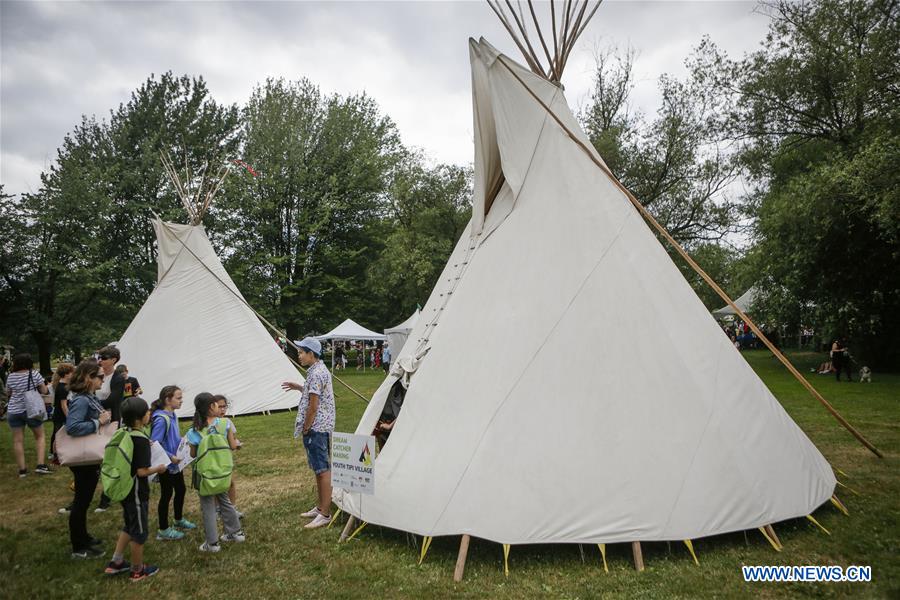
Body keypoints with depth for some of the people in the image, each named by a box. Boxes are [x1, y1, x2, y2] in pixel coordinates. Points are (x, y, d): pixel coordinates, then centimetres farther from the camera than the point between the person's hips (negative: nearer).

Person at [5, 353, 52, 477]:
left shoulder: (11, 377, -2)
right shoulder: (34, 374, -9)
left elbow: (10, 393, 13)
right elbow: (44, 391, -4)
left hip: (13, 411, 2)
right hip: (31, 410, -2)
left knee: (18, 440, 6)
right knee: (39, 436, 12)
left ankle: (22, 469, 10)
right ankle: (40, 465, 2)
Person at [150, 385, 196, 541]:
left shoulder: (172, 415, 4)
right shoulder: (161, 419, -24)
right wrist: (170, 457, -25)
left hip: (176, 463, 9)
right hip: (166, 465, -9)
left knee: (181, 490, 20)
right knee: (167, 495, 5)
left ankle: (179, 520, 39)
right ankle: (163, 530, 20)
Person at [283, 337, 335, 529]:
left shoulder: (316, 374, -19)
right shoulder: (320, 370, 14)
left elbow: (313, 405, -20)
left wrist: (305, 428, -11)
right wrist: (297, 387, 22)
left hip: (316, 429, -11)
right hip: (320, 428, 11)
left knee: (323, 470, -6)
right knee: (319, 468, 18)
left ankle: (325, 514, -1)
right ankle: (320, 506, 28)